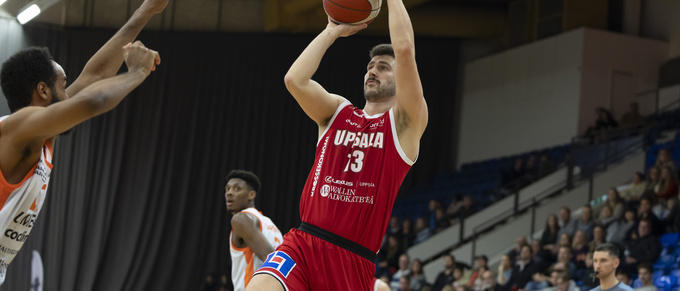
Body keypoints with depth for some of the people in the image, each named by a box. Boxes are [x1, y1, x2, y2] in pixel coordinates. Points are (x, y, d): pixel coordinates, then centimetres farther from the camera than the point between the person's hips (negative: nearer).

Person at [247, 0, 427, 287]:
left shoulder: (404, 123, 5)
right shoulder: (337, 112, 17)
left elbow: (405, 49, -8)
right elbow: (294, 79, -3)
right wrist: (332, 31, 7)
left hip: (354, 262, -2)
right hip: (303, 242, 2)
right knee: (259, 287, -25)